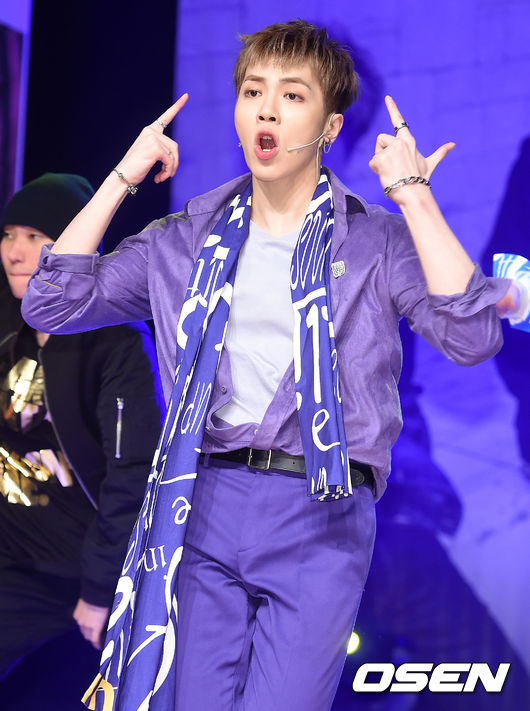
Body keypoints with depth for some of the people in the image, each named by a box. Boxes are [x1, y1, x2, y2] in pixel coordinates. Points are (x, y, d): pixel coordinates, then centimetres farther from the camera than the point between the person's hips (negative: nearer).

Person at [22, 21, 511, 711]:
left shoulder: (377, 241, 5)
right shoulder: (187, 240, 14)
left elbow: (473, 335, -12)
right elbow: (50, 302, 7)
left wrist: (411, 191, -9)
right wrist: (123, 178, 7)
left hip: (321, 516, -2)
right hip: (204, 501, 3)